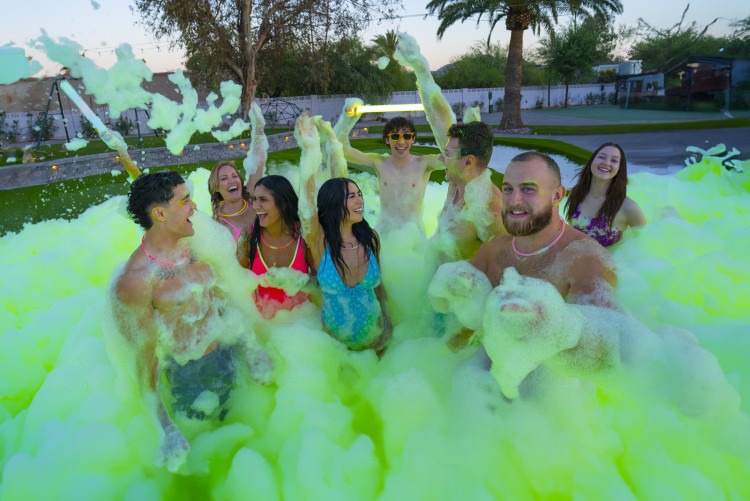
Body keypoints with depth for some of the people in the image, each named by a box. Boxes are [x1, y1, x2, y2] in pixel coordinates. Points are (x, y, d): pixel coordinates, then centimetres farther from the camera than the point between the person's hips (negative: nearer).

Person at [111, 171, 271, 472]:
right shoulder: (135, 281, -25)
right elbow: (145, 356, -20)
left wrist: (252, 350, 4)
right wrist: (167, 431, -19)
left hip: (226, 354, 5)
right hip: (188, 374, -4)